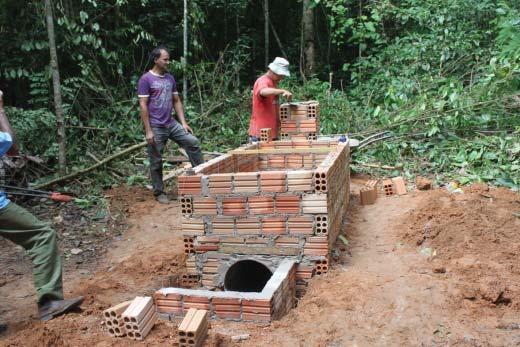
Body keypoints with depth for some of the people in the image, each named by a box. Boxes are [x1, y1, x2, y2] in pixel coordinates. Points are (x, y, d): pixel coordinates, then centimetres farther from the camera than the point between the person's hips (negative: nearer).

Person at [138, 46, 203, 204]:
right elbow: (143, 106, -12)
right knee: (156, 161, 3)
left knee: (193, 142, -5)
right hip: (156, 127, -6)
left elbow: (177, 101, 14)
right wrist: (148, 131, -16)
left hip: (171, 124, 6)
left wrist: (183, 123, 5)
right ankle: (159, 192, 15)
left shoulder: (170, 78, 10)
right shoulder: (146, 79, -9)